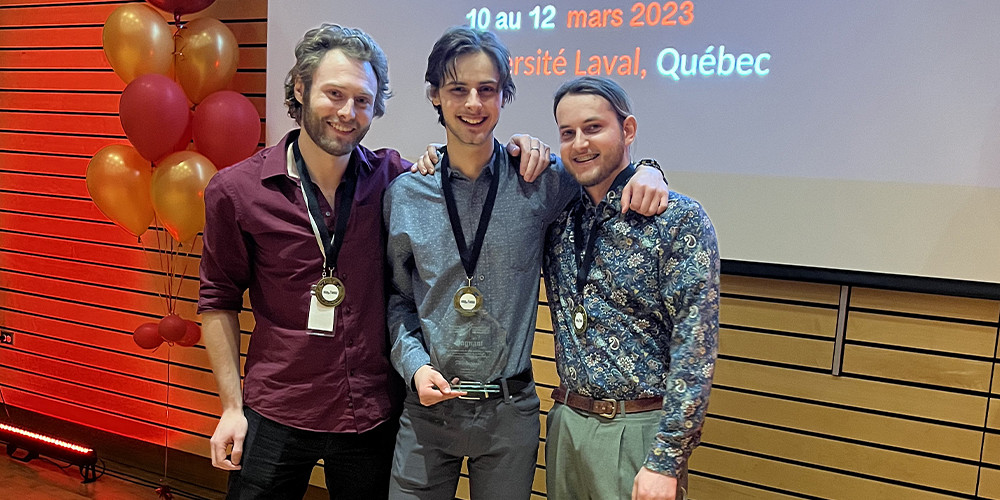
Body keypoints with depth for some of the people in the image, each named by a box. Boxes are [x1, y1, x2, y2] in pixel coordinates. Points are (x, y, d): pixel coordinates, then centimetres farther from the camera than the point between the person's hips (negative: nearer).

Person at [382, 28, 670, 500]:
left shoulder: (540, 180, -6)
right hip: (426, 405, 1)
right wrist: (414, 363, -7)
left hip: (510, 411, 0)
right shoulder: (404, 193, -1)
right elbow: (396, 296, 6)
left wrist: (647, 170, -13)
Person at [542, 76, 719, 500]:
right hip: (566, 422, 5)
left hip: (639, 432, -5)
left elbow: (694, 352, -14)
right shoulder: (557, 215, 3)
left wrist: (665, 461, -16)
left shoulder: (680, 220, -11)